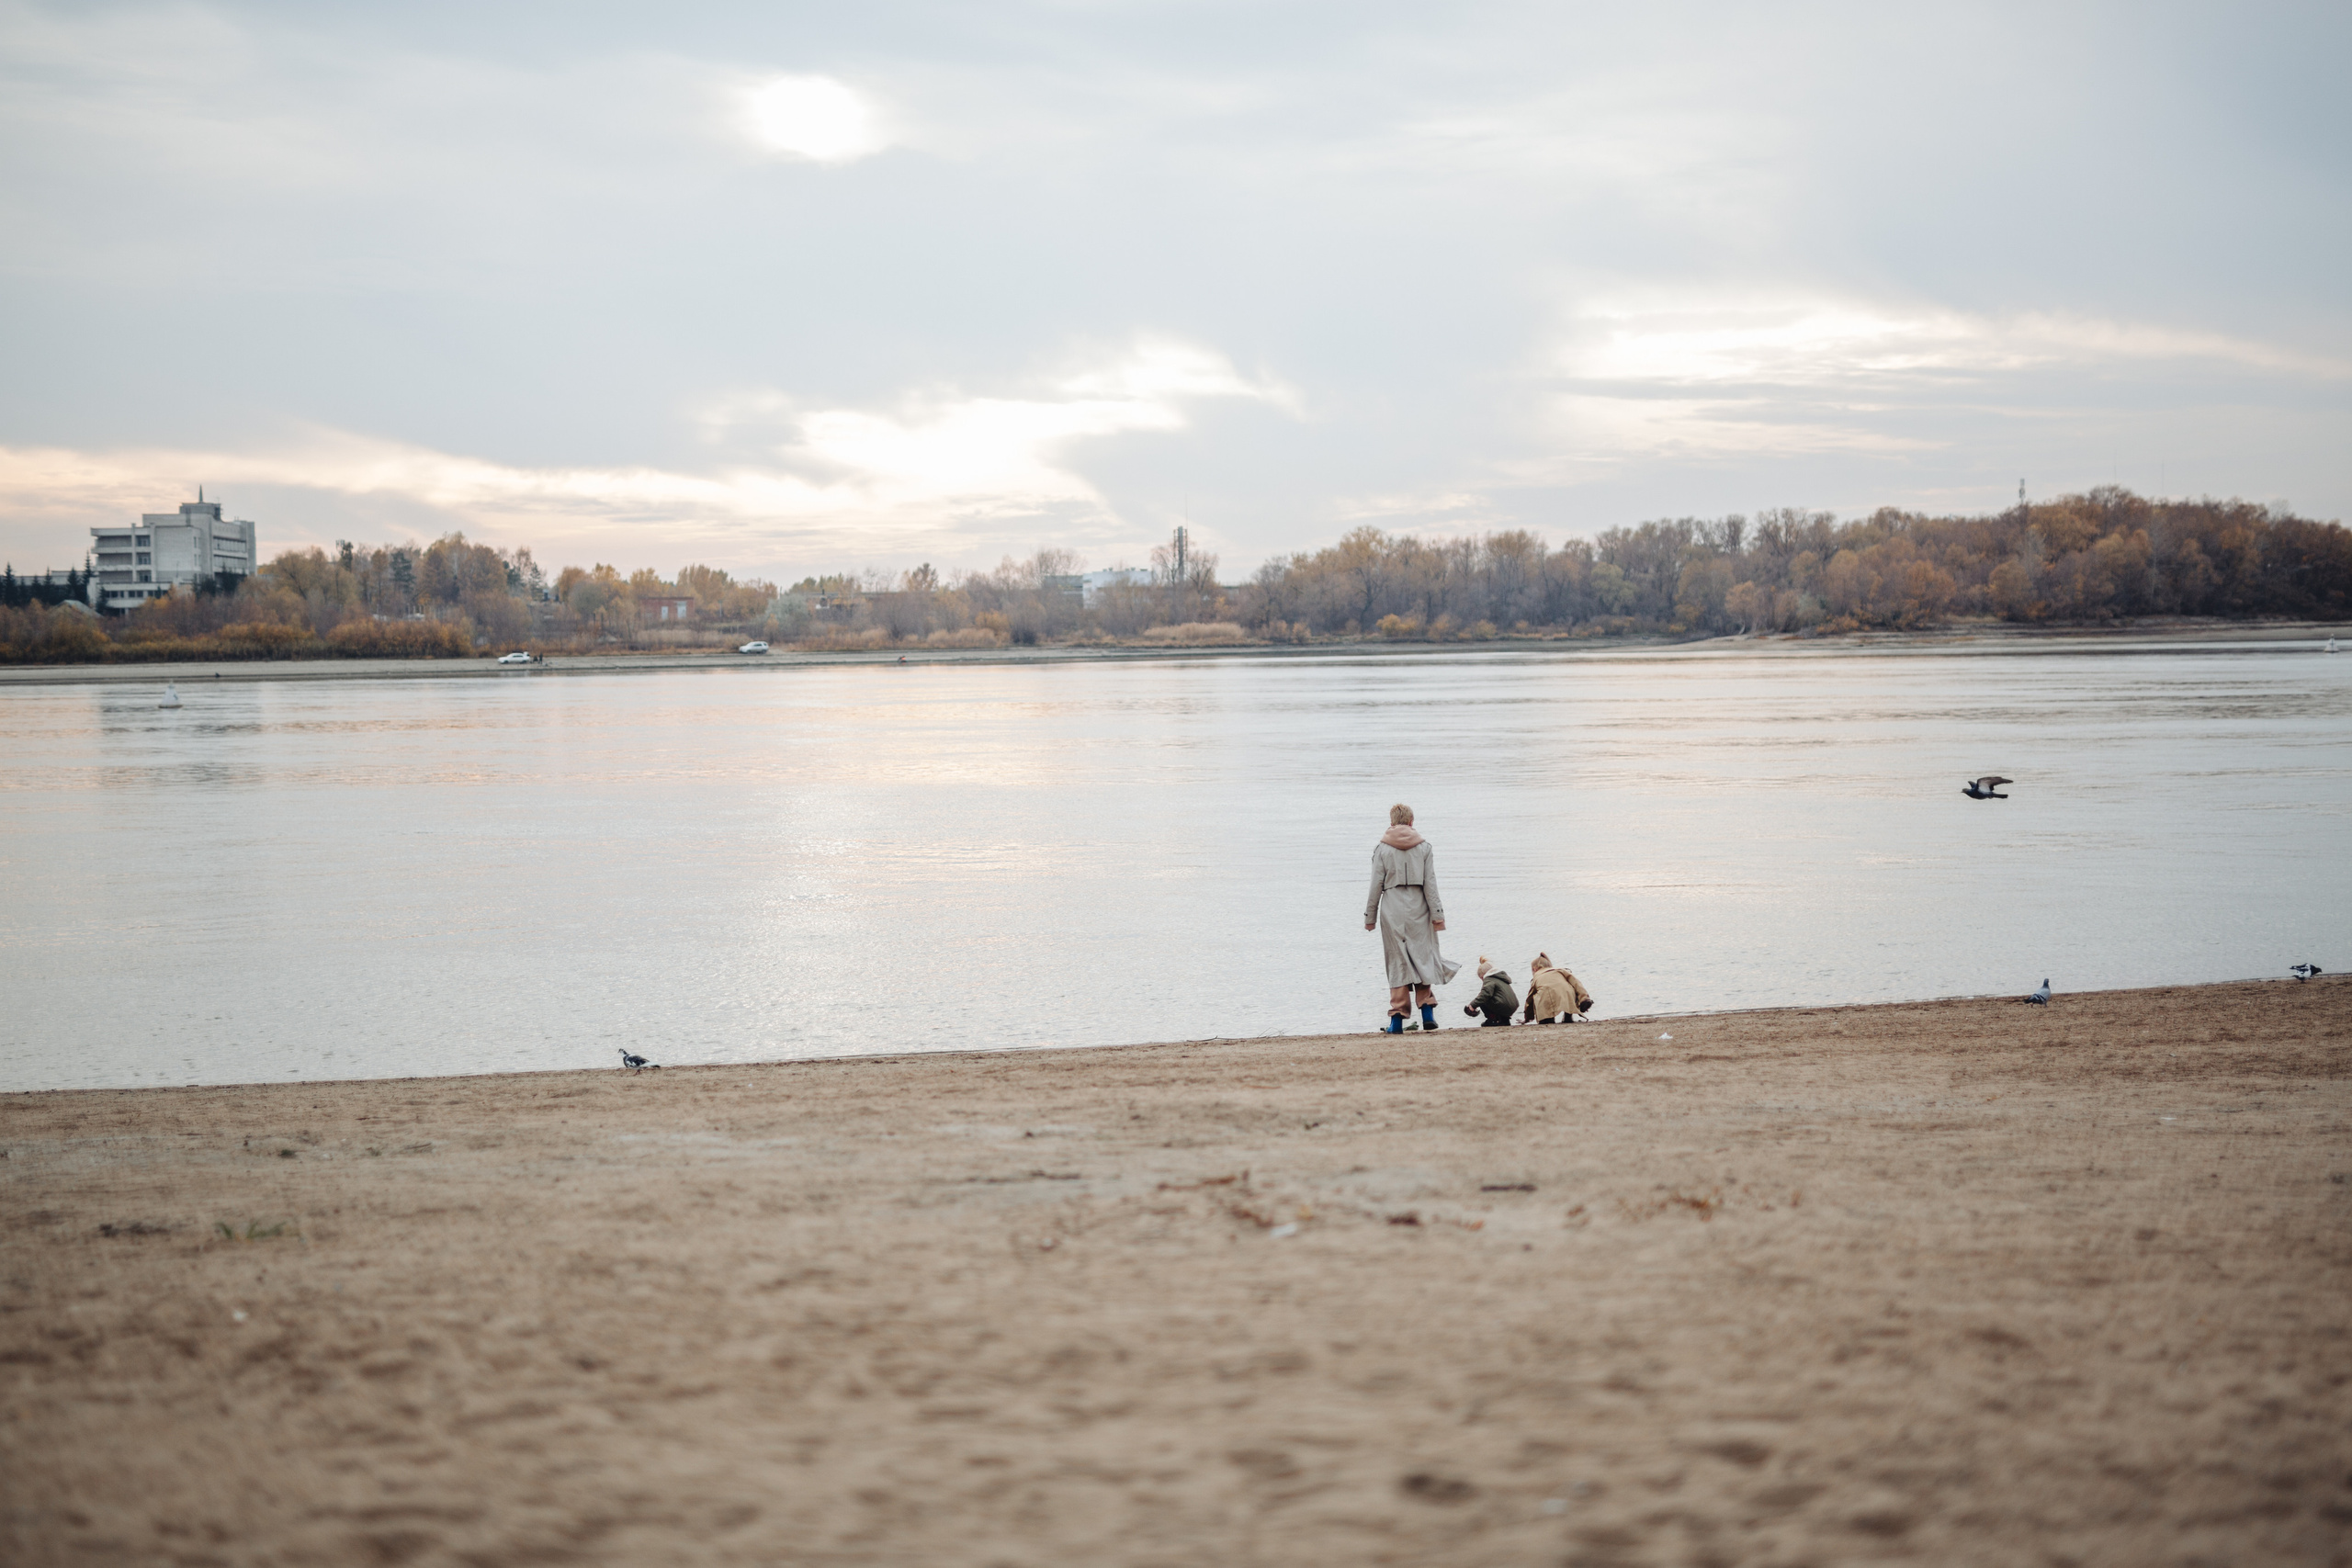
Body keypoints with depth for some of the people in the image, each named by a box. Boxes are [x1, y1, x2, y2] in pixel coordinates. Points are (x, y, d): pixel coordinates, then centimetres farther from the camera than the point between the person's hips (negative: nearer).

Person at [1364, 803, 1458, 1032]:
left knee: (1397, 961, 3)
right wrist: (1437, 914, 2)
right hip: (1418, 909, 1)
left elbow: (1376, 885, 0)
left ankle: (1398, 1017, -1)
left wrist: (1370, 916, 6)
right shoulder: (1424, 846, 3)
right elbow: (1430, 883, 1)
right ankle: (1427, 1010, -4)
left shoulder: (1382, 848, 0)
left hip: (1392, 910, -1)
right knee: (1422, 956, 6)